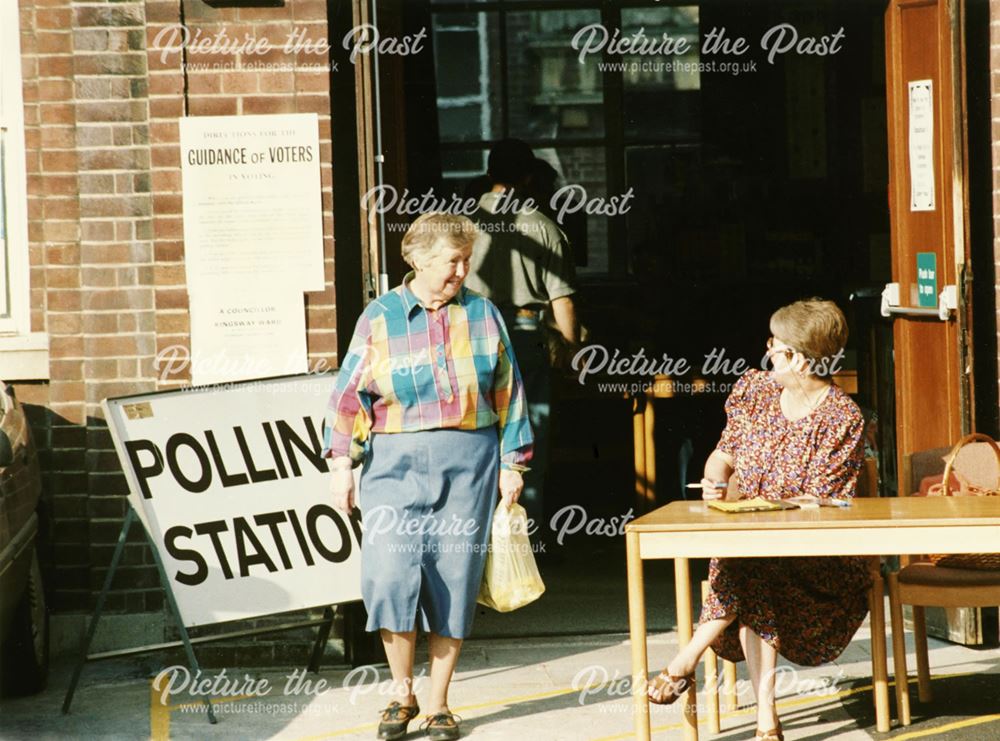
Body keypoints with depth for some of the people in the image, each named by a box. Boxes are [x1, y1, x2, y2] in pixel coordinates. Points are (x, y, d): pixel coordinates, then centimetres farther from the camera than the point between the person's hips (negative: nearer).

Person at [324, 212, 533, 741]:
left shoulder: (483, 316, 9)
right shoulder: (380, 318, 4)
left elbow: (507, 394, 11)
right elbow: (350, 394, 3)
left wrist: (511, 464, 7)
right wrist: (342, 464, -3)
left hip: (468, 464, 1)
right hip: (396, 464, -1)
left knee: (454, 582, 0)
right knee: (391, 574, -13)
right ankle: (402, 693, 6)